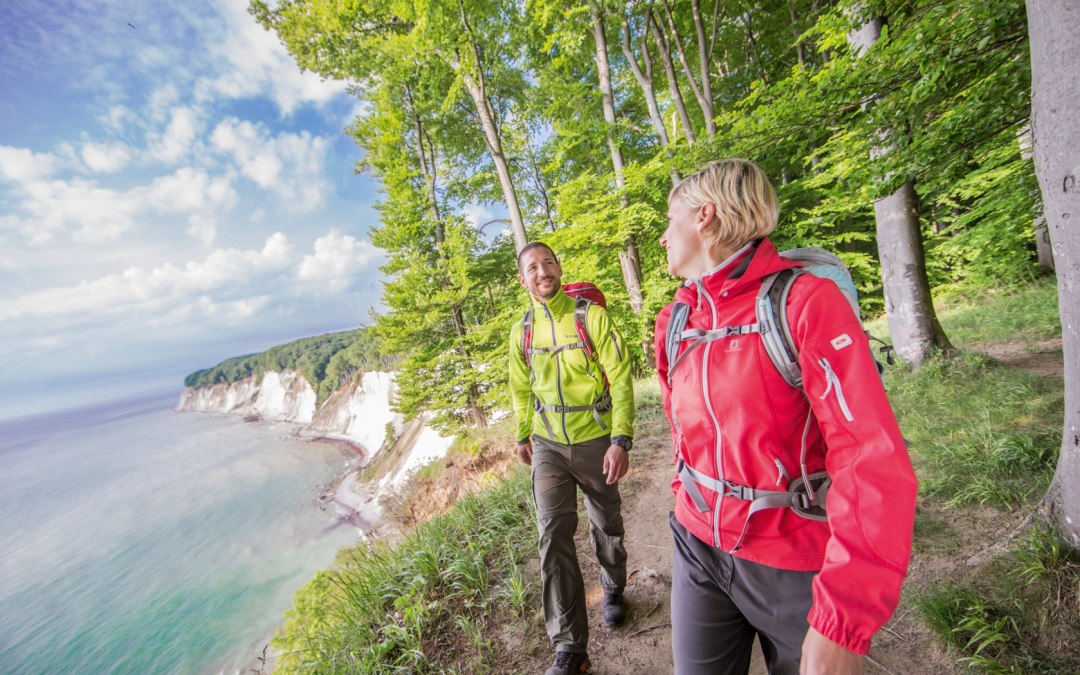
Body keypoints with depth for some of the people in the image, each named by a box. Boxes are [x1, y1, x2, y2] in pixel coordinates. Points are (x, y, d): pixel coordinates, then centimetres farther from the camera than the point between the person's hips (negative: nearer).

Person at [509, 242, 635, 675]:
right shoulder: (521, 332, 1)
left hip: (596, 442, -2)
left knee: (606, 526, 18)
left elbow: (620, 380, -13)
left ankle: (613, 590, 48)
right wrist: (523, 435, 19)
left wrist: (621, 440, -18)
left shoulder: (593, 317, -11)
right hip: (548, 446, 2)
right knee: (553, 534, -4)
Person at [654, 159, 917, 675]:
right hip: (698, 546, 5)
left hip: (798, 566, -4)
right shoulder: (673, 321, 0)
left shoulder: (803, 300, -17)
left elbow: (873, 457, -22)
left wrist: (843, 621, -24)